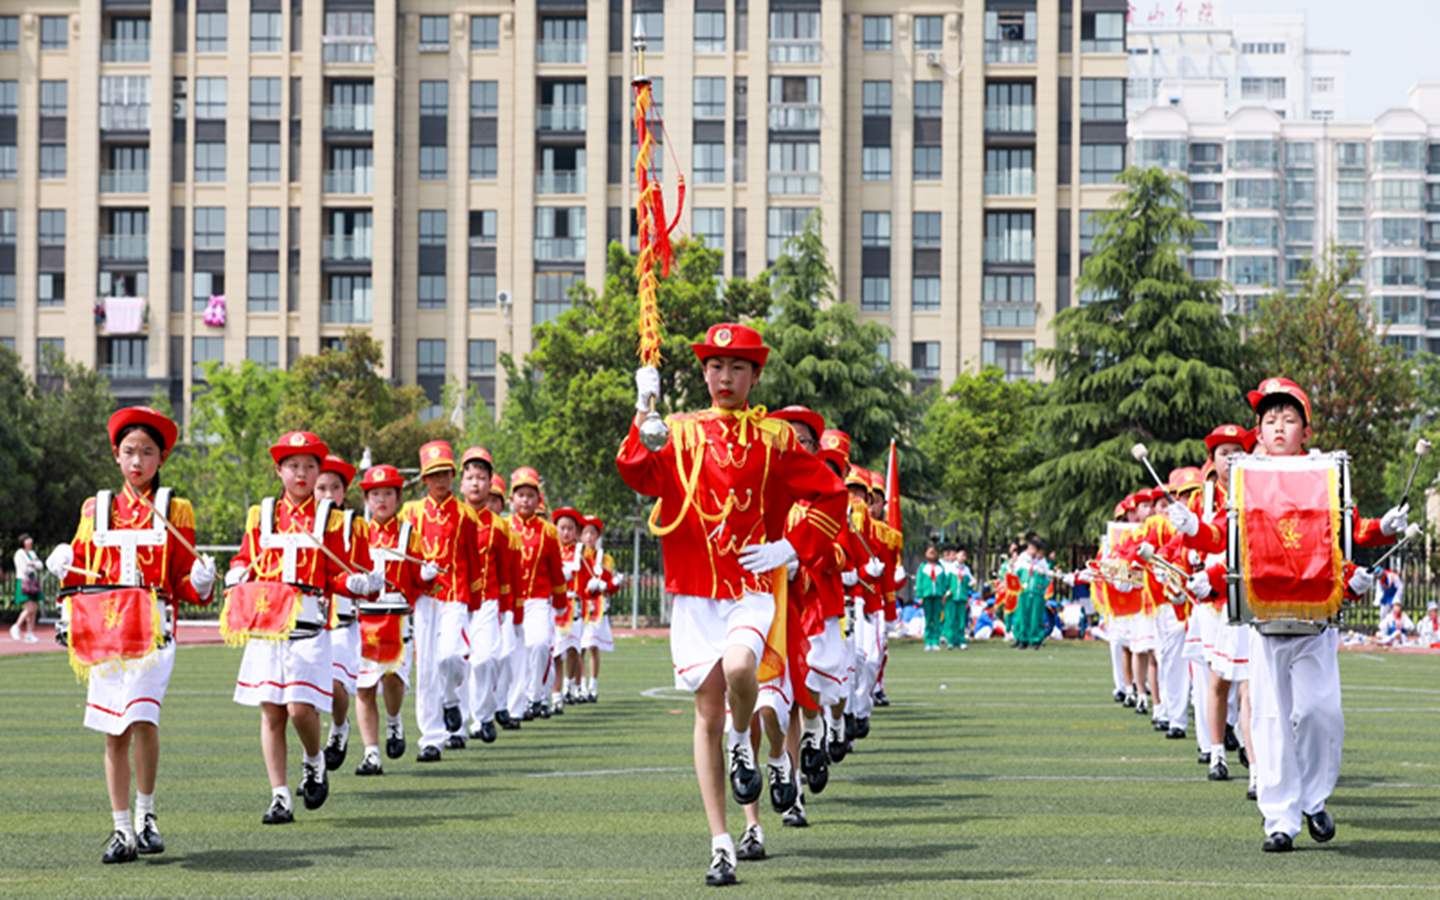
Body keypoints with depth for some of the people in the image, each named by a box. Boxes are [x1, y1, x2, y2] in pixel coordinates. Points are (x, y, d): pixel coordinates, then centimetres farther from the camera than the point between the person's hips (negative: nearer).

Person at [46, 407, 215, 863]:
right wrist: (64, 569, -5)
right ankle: (122, 830, 12)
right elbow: (83, 574, 16)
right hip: (104, 629, 3)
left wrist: (201, 582, -13)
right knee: (114, 733, 4)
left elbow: (183, 584, 8)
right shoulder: (96, 509, 14)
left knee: (142, 718, -19)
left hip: (155, 628, -3)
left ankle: (146, 814, -1)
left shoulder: (175, 510, 7)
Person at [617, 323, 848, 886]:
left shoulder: (776, 439, 5)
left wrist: (793, 549, -1)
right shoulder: (679, 434, 8)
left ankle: (743, 740, 3)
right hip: (695, 595, 2)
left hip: (752, 590, -2)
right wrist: (645, 411, -18)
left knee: (739, 668, -32)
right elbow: (640, 474, -9)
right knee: (708, 713, 2)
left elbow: (831, 495, 9)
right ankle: (721, 845, 8)